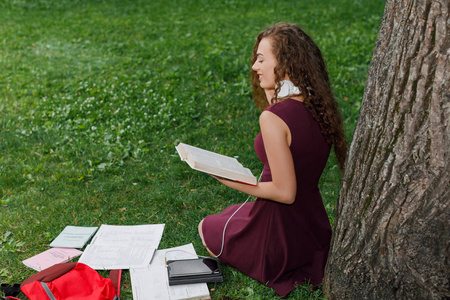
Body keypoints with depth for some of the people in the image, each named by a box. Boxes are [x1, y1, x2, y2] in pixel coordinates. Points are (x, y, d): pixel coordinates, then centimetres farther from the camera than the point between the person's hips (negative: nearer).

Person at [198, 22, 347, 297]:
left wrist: (231, 181, -16)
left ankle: (282, 274, 11)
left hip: (278, 236, -7)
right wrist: (270, 92, 2)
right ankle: (303, 265, 18)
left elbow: (285, 192, -27)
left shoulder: (273, 118, -29)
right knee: (232, 213, 34)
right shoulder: (319, 107, -6)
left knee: (207, 227, 23)